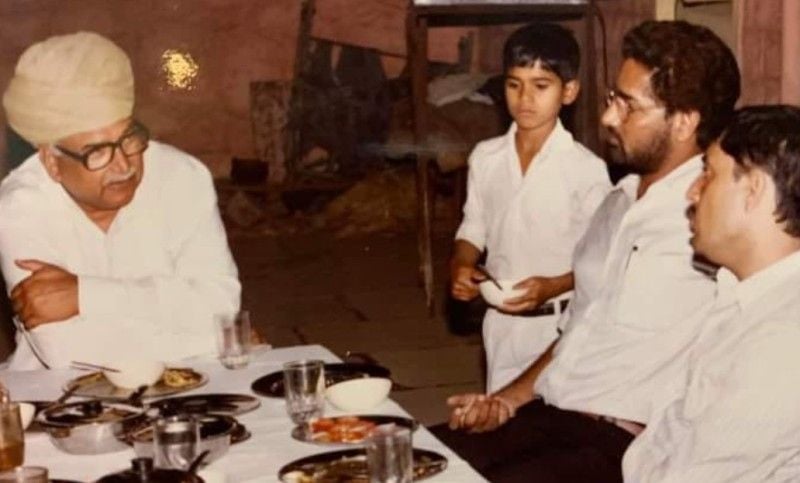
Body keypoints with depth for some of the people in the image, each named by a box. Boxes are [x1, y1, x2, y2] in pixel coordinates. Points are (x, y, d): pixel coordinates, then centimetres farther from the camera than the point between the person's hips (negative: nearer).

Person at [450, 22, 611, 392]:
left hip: (560, 325, -4)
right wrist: (460, 268, -8)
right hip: (501, 323, 4)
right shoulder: (485, 158, 2)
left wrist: (552, 287, -23)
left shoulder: (586, 168, -11)